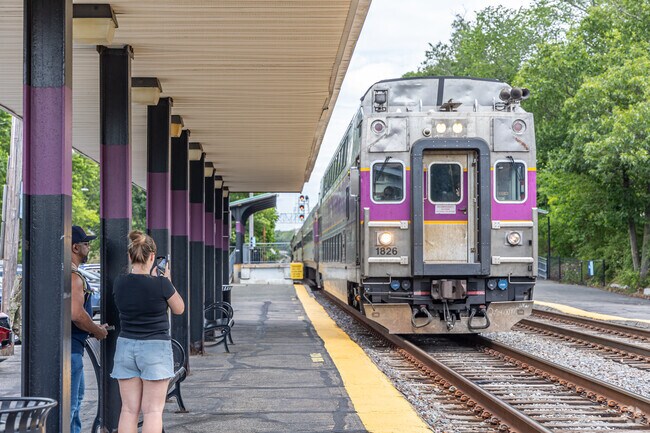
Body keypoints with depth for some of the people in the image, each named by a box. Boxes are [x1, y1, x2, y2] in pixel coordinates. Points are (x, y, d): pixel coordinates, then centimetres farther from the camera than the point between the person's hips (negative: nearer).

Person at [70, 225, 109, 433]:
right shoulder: (73, 276, -18)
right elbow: (76, 314, -26)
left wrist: (94, 327, 19)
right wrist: (98, 331, -10)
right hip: (69, 348, -11)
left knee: (77, 394, 24)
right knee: (68, 402, -8)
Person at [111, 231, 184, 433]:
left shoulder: (119, 283, -2)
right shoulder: (160, 284, -14)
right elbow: (179, 309, 2)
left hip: (126, 347, 4)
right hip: (156, 348, -4)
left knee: (129, 409, 9)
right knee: (153, 410, 0)